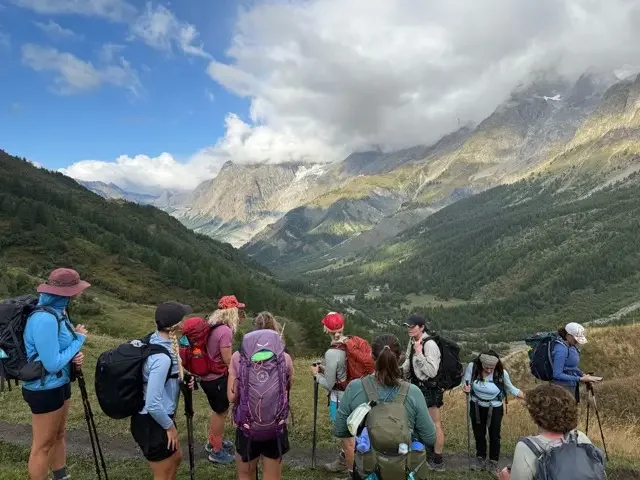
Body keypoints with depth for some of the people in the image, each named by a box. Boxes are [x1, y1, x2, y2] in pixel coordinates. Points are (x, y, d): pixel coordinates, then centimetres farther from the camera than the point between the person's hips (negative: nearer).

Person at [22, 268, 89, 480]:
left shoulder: (58, 311, -1)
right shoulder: (44, 319, -29)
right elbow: (52, 364, -26)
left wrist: (76, 355, -9)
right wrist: (79, 339, -17)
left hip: (59, 385, 9)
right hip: (45, 390, -9)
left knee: (58, 435, 23)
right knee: (43, 445, 8)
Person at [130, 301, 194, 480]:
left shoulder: (155, 341, -2)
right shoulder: (162, 357, -32)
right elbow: (153, 404, -31)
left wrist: (182, 380, 1)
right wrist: (170, 426, -15)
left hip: (158, 419, 9)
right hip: (152, 423, -9)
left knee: (176, 457, 28)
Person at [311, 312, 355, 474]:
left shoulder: (332, 353, -25)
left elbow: (329, 385, -18)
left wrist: (316, 374, -2)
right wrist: (325, 369, 12)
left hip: (341, 398, -7)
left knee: (347, 436, 13)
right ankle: (343, 462, 46)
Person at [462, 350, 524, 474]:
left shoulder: (502, 373, -24)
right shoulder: (472, 367, -25)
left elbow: (510, 388, -8)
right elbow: (465, 382, -15)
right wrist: (466, 388, -38)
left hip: (495, 408, -1)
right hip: (476, 407, 1)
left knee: (494, 435, 13)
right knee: (479, 433, 19)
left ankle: (493, 462, 36)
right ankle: (480, 458, 43)